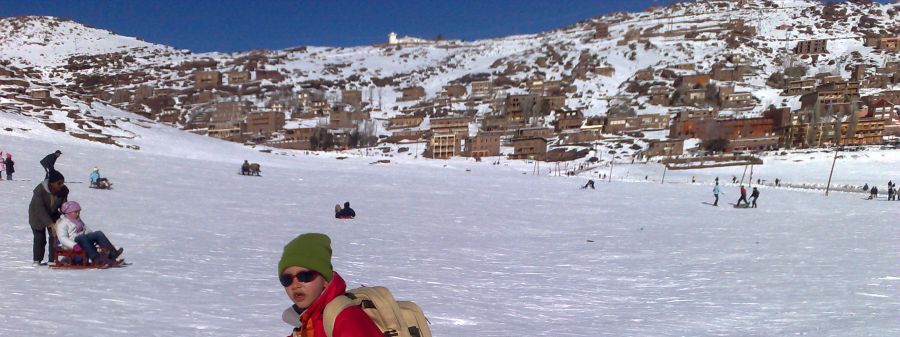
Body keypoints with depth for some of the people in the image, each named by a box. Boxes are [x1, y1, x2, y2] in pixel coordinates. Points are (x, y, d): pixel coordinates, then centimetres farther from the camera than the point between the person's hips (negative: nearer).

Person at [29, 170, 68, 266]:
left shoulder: (63, 190, -20)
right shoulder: (40, 190, -34)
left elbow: (64, 205, -9)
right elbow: (40, 208, -36)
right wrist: (50, 223, -42)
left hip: (53, 214, 4)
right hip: (37, 216, -3)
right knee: (39, 238, -4)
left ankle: (53, 259, -1)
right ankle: (37, 260, 13)